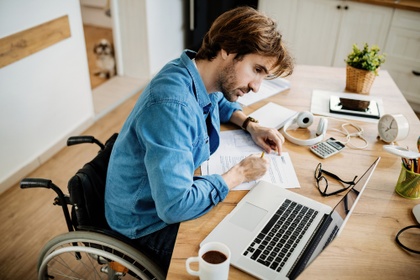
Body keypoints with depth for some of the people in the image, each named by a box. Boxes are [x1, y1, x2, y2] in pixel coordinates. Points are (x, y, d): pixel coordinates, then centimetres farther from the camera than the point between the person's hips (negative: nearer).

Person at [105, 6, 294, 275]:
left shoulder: (201, 72, -8)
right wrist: (240, 173, -24)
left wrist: (251, 125, -1)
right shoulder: (172, 105, -35)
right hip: (150, 222, -8)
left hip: (176, 194, 8)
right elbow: (175, 206, -37)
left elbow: (221, 102, 17)